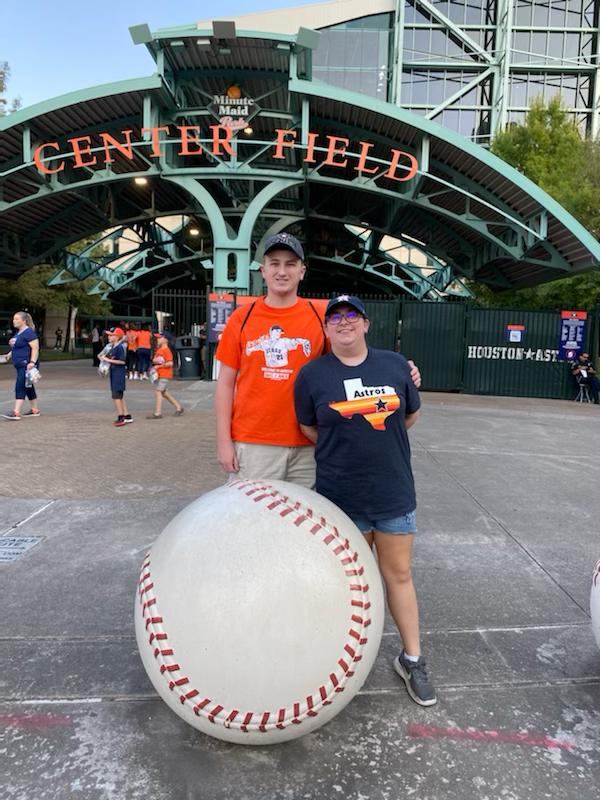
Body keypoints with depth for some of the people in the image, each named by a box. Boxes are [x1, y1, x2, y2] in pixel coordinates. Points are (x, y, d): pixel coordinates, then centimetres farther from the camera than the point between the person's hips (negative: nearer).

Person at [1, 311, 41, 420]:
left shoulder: (29, 332, -13)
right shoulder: (18, 332, 16)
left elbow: (35, 348, -20)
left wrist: (32, 362, -29)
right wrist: (10, 354, 15)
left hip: (27, 365, -10)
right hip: (20, 365, 10)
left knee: (20, 387, -14)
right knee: (28, 387, 14)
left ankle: (16, 413, -17)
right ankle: (35, 410, 22)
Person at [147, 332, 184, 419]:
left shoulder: (166, 350, -14)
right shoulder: (158, 349, 13)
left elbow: (170, 363, -21)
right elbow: (154, 360, 16)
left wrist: (159, 366, -17)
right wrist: (156, 360, -6)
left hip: (165, 375, -10)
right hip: (160, 375, 10)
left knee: (158, 392, -11)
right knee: (164, 392, 16)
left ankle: (158, 413, -8)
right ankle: (178, 407, 26)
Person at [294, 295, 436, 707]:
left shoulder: (395, 364, 1)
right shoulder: (312, 374, -4)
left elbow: (411, 415, 12)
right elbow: (309, 429, 4)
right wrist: (343, 451, 5)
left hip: (395, 491, 2)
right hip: (341, 495, -1)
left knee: (399, 573, 11)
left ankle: (412, 659, 27)